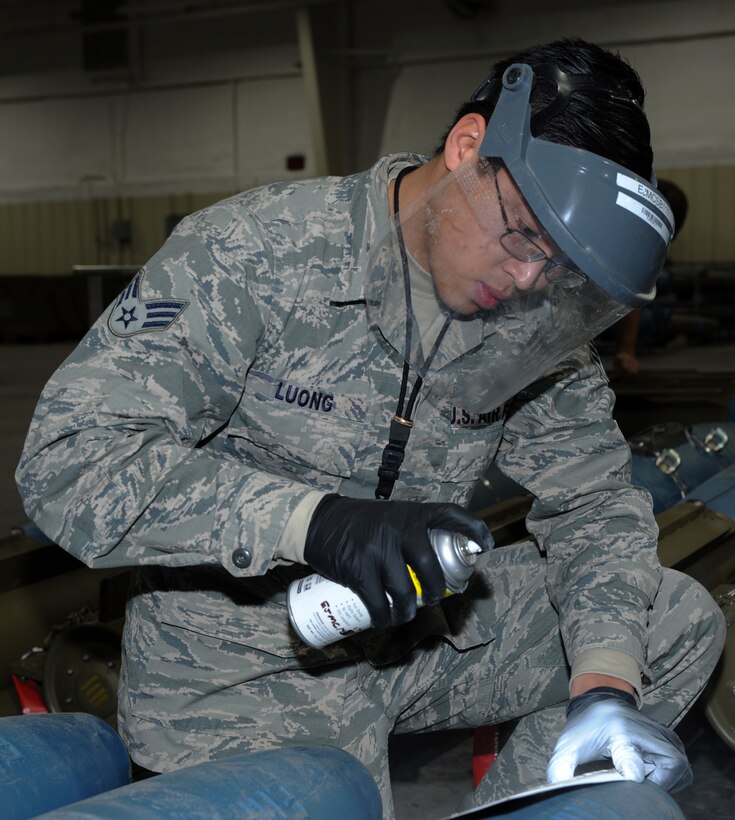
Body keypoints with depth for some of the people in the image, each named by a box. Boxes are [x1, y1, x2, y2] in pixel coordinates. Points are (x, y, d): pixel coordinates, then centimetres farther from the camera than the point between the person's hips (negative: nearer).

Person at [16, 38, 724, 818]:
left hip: (422, 629, 5)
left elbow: (594, 501, 0)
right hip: (242, 671, -4)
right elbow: (68, 459, -25)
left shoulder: (536, 320, -5)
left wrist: (605, 686, -19)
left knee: (682, 620, -2)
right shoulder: (253, 254, -20)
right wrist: (312, 519, -37)